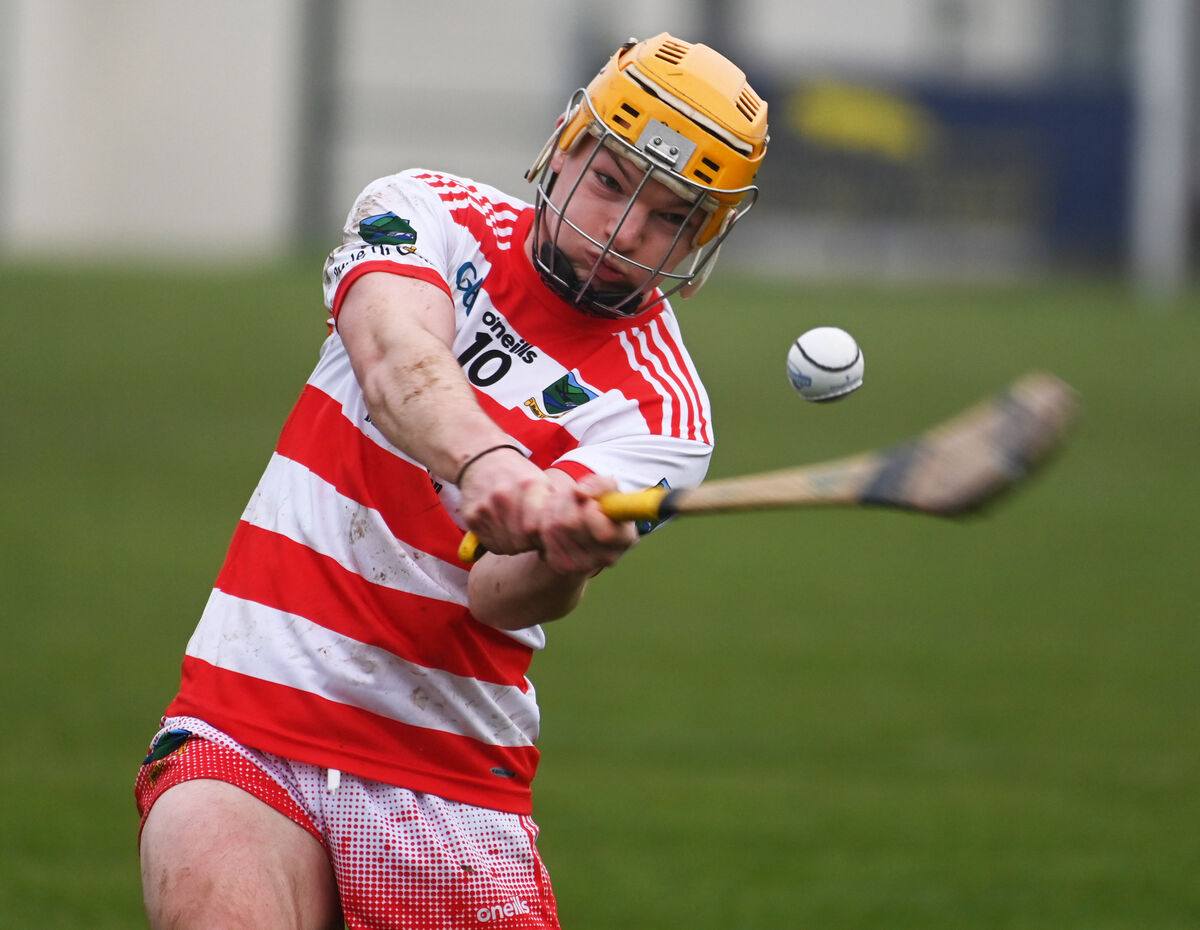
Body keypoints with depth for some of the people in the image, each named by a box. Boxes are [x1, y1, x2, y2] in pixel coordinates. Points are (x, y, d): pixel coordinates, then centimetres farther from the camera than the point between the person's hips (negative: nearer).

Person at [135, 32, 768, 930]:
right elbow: (398, 364, -21)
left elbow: (497, 594, -18)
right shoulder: (430, 214, 3)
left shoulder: (660, 413, -2)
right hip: (245, 726, -1)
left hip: (448, 777, 1)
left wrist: (562, 559, -43)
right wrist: (487, 458, -43)